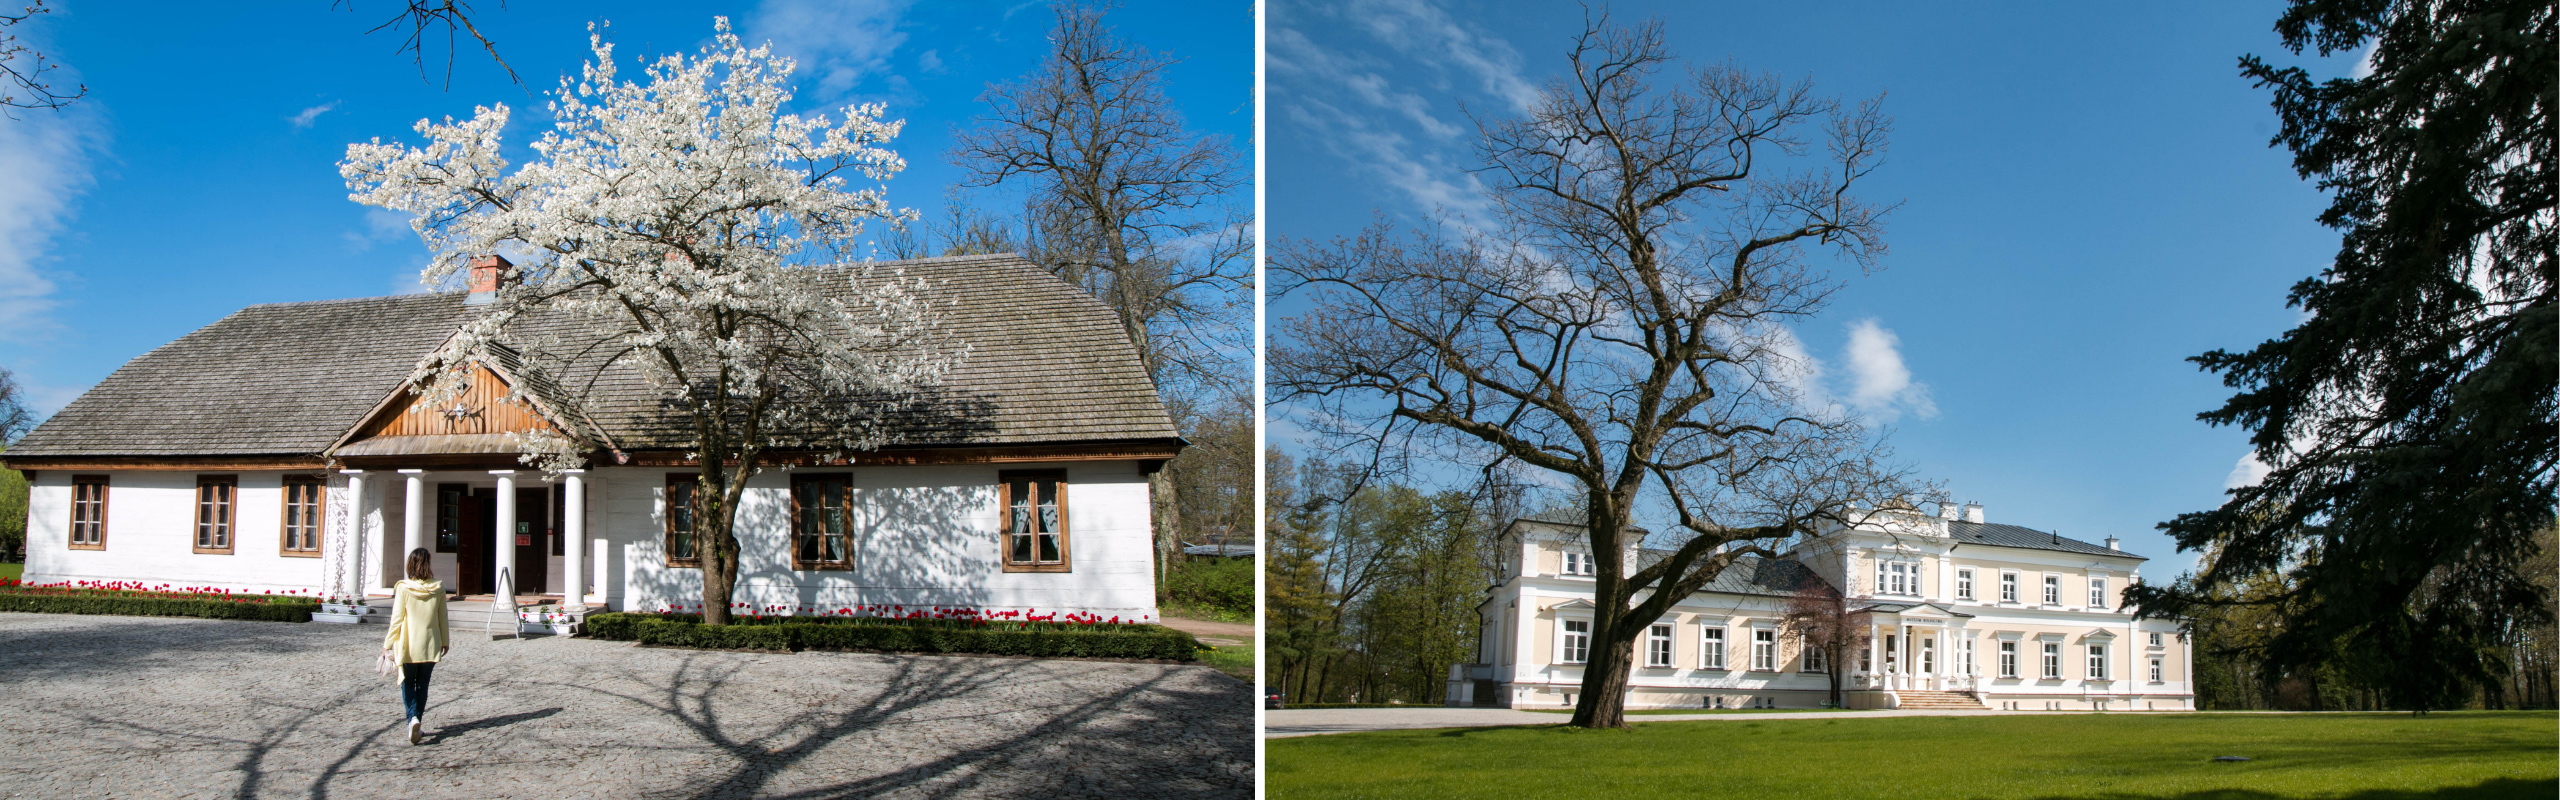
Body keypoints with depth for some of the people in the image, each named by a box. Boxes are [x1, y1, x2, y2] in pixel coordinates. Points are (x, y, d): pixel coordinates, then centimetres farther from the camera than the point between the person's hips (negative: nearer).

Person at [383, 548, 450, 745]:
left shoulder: (404, 589, -11)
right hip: (430, 645, 2)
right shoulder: (438, 589, -4)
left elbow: (396, 619, -8)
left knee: (408, 683, 8)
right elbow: (442, 619, 4)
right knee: (422, 684, 14)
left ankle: (413, 718, -14)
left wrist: (388, 644, 2)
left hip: (408, 646, -2)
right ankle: (418, 725, 15)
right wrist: (445, 641, 17)